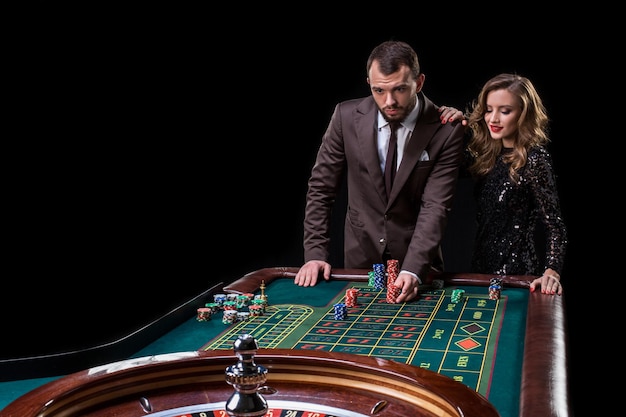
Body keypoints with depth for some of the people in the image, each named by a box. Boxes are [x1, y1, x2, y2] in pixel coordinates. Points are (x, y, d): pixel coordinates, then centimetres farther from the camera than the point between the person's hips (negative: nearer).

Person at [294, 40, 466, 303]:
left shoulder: (446, 130, -13)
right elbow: (321, 187, -1)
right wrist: (315, 253, -7)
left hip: (418, 260, -1)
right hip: (360, 257, 2)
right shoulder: (347, 116, -8)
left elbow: (435, 207, -16)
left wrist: (412, 270, -28)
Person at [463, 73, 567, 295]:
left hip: (516, 272, -7)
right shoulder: (487, 154, 4)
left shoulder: (534, 158, -14)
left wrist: (552, 272, -29)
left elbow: (554, 225, -15)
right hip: (482, 267, 7)